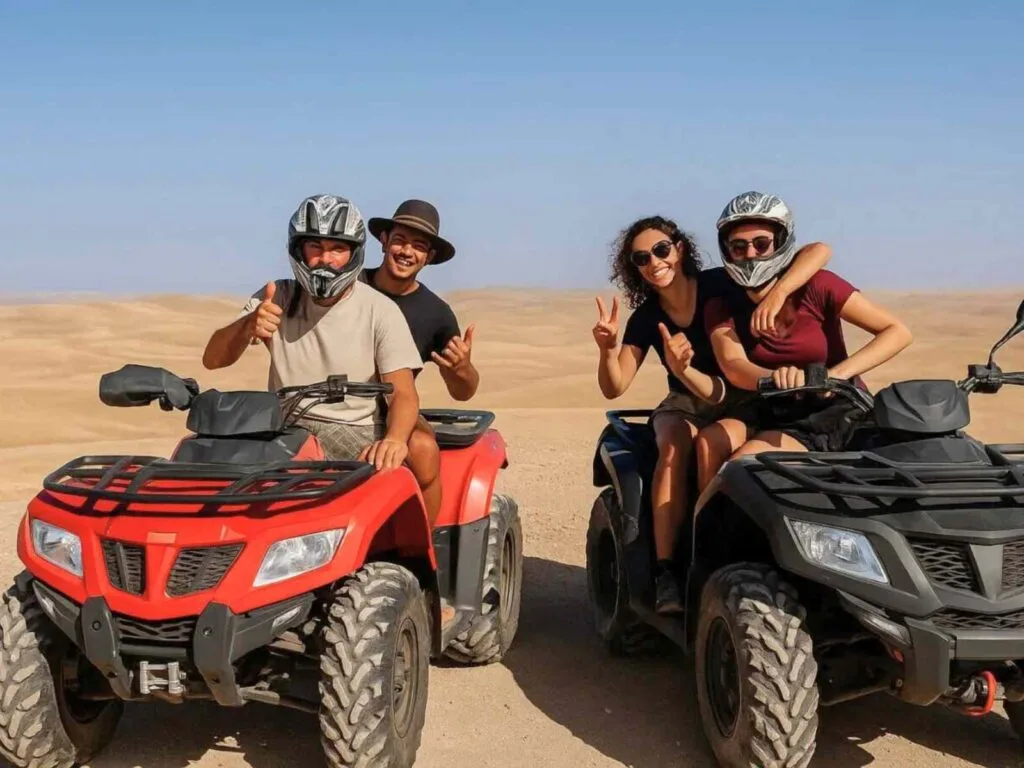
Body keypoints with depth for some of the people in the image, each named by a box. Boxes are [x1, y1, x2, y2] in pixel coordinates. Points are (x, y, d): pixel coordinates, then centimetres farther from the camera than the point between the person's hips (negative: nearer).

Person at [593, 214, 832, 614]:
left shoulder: (722, 284, -14)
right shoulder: (646, 319, -3)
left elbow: (819, 251, -21)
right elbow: (614, 388, -4)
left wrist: (776, 295, -39)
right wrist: (607, 348, -24)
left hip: (744, 401, -2)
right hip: (684, 406, 2)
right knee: (675, 446, -33)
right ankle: (665, 573, -36)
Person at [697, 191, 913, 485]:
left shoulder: (815, 286, -11)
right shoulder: (722, 308, -1)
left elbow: (897, 332, -14)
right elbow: (734, 367, -20)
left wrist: (837, 374, -29)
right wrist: (775, 378, -43)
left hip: (832, 412, -4)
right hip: (769, 413, 4)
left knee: (741, 463, -27)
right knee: (709, 441, -25)